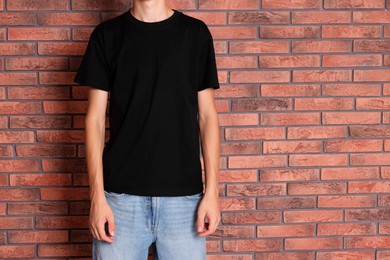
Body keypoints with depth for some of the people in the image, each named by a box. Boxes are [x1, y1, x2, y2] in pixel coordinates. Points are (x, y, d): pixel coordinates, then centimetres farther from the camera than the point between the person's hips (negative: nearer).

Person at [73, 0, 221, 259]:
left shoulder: (195, 33, 5)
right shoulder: (107, 34, 3)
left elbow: (207, 115, 5)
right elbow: (96, 118, 2)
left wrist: (212, 191, -2)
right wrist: (97, 196, -5)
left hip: (184, 195, 1)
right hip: (121, 196, 0)